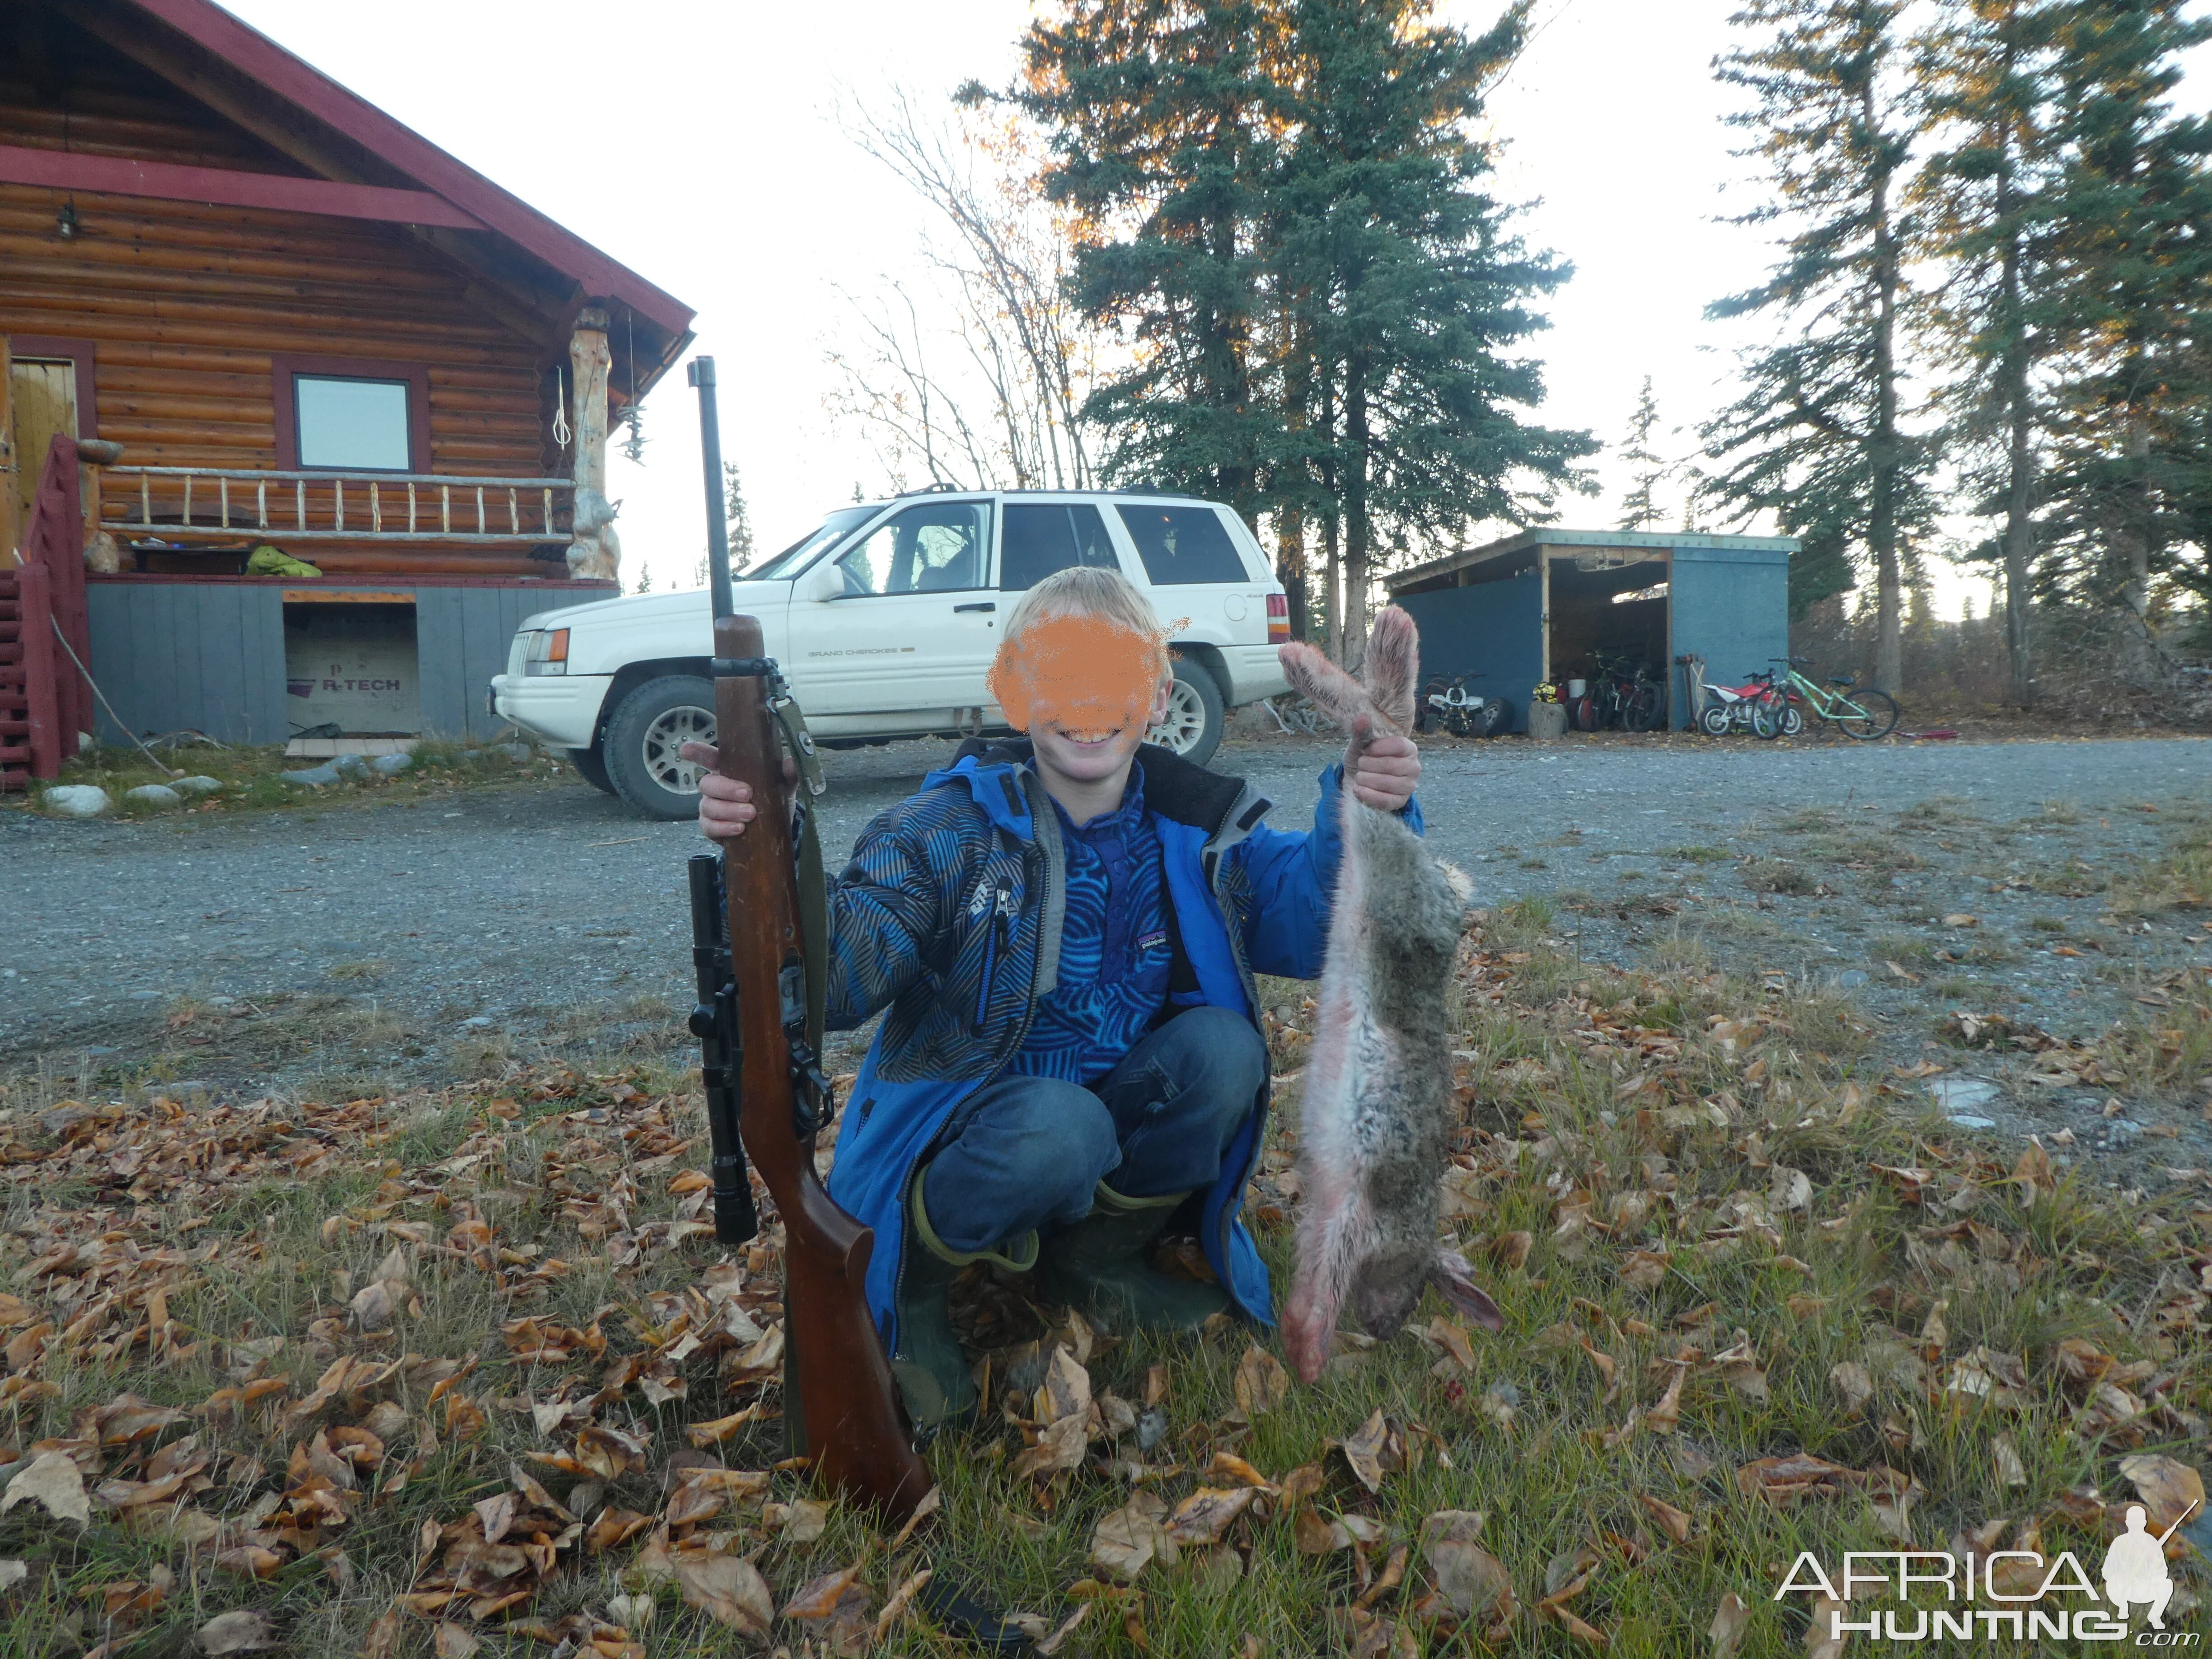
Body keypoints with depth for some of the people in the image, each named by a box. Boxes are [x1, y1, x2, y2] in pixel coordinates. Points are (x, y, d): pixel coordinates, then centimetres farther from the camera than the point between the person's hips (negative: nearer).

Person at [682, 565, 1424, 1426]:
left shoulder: (1193, 828, -4)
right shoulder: (951, 827, -12)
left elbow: (1316, 918, -18)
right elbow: (838, 978, -24)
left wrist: (1364, 817, -38)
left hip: (1128, 1124, 4)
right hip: (961, 1124, -4)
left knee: (1223, 1045, -23)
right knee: (1057, 1124, -36)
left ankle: (1095, 1252, 2)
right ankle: (907, 1272, -3)